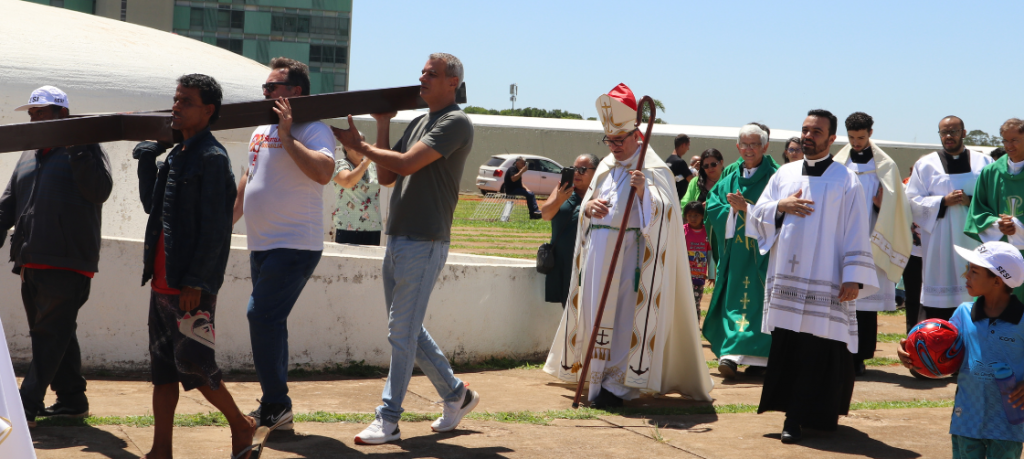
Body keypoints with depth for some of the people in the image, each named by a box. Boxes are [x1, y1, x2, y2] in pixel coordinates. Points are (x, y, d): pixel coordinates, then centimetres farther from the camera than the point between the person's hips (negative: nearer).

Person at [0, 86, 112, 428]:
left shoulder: (84, 149, 0)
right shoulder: (28, 158, 21)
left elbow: (100, 190, -14)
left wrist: (77, 152, -20)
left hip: (67, 263, -8)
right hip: (32, 263, 8)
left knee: (50, 334, -9)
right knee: (56, 334, 11)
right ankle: (71, 399, 19)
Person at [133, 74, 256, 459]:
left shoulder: (212, 158, -11)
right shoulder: (175, 156, 15)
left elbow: (215, 228, -16)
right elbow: (151, 205, 22)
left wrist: (195, 282, -20)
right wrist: (147, 159, 11)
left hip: (191, 288, -9)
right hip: (163, 282, 9)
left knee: (192, 363, -5)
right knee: (162, 368, 9)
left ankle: (241, 426, 16)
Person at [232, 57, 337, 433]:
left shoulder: (312, 130, -11)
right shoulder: (261, 131, 16)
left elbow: (324, 172, -30)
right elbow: (247, 182, 26)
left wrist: (287, 135, -24)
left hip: (294, 246, -9)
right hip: (262, 245, 9)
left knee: (262, 316, -13)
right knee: (268, 321, 11)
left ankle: (275, 406, -5)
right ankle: (275, 408, 19)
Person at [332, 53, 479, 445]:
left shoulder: (455, 122, -9)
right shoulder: (418, 123, 18)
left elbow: (407, 163, -19)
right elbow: (386, 176, 15)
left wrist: (360, 146, -8)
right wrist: (383, 127, 8)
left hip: (424, 243, -9)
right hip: (398, 239, 9)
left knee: (402, 332, -8)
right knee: (407, 329, 14)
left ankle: (388, 420, -3)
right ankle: (456, 394, 27)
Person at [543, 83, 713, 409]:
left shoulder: (653, 168, -5)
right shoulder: (606, 166, 16)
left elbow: (663, 211, -15)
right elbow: (587, 203, 20)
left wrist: (644, 192, -33)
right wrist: (589, 206, -3)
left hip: (631, 253, -7)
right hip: (599, 252, 7)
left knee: (626, 317, -7)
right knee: (597, 311, 7)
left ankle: (620, 384, -4)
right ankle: (599, 379, 16)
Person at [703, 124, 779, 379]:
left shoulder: (773, 178, -3)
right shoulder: (730, 179, 14)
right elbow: (712, 205, 8)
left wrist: (746, 207, -19)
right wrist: (732, 209, -10)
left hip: (761, 251, -5)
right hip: (734, 250, 5)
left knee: (756, 299, -8)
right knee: (733, 300, 2)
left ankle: (759, 358, -6)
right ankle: (731, 356, 3)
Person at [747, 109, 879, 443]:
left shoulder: (845, 181, 0)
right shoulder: (785, 174, 13)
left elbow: (856, 233, -4)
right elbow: (756, 217, 14)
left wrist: (854, 277, -12)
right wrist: (779, 206, -7)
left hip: (825, 283, -4)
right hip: (786, 278, 4)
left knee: (818, 350, -6)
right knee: (786, 348, 5)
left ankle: (798, 417, -2)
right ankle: (794, 415, 14)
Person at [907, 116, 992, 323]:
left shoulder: (983, 163, 11)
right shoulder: (926, 165, 8)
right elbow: (912, 201, 3)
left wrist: (971, 201, -11)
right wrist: (943, 201, -10)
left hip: (973, 241, 1)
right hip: (939, 244, -1)